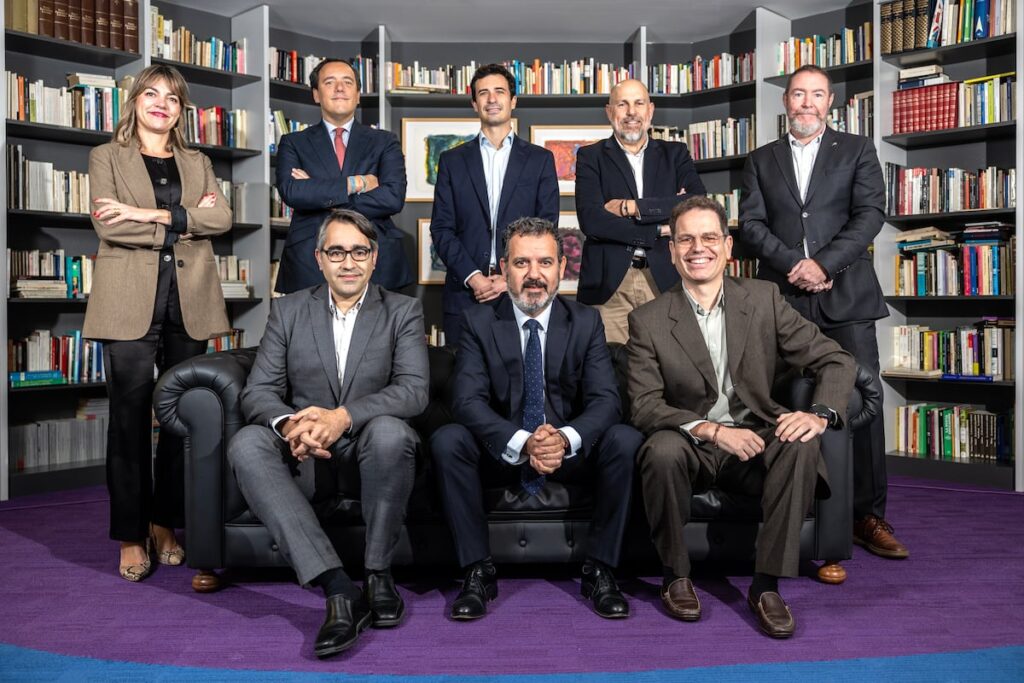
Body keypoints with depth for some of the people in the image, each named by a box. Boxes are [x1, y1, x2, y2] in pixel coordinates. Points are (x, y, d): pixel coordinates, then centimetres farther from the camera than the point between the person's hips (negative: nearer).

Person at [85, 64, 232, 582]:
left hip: (190, 301, 3)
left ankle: (165, 523, 15)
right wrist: (184, 221, -6)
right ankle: (131, 535, 6)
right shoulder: (107, 156, 11)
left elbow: (222, 217, 0)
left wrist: (153, 214, -11)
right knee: (130, 416, -3)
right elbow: (107, 226, -5)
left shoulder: (197, 163, 19)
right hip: (130, 301, -2)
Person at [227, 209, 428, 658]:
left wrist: (344, 416, -29)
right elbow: (258, 391, 0)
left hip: (370, 452, -2)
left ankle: (379, 572, -15)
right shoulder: (288, 311, 9)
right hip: (304, 456, 2)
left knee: (390, 430, -36)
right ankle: (338, 589, -35)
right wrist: (289, 424, -25)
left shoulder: (403, 311, 3)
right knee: (246, 445, -28)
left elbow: (414, 390, -12)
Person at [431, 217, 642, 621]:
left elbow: (604, 399, -10)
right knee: (446, 440, -28)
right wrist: (522, 443, -32)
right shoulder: (478, 322, -4)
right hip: (501, 453, 0)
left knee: (626, 440, -27)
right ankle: (478, 571, -13)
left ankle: (599, 570, -11)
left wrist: (565, 439, -32)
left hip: (571, 452, 1)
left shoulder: (587, 322, 0)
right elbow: (467, 400, -15)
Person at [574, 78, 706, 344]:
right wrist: (661, 228, -6)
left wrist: (631, 207, -8)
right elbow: (590, 220, -6)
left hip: (665, 280, 1)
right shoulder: (590, 157, 8)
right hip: (610, 283, -1)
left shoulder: (675, 154, 14)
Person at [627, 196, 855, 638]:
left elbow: (835, 360, 2)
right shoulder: (648, 321, -3)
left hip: (755, 445, 2)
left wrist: (820, 415, -19)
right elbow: (644, 406, -9)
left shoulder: (763, 299, 2)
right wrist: (714, 430, -24)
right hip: (690, 449, -1)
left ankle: (767, 584, -15)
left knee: (801, 446, -28)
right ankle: (676, 576, -10)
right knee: (662, 449, -33)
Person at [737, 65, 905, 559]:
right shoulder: (761, 161, 15)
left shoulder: (857, 151, 12)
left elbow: (870, 213, 0)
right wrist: (794, 265, -10)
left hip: (846, 296, -1)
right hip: (781, 298, 1)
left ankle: (868, 516, 6)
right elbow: (751, 225, 4)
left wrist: (823, 264, -13)